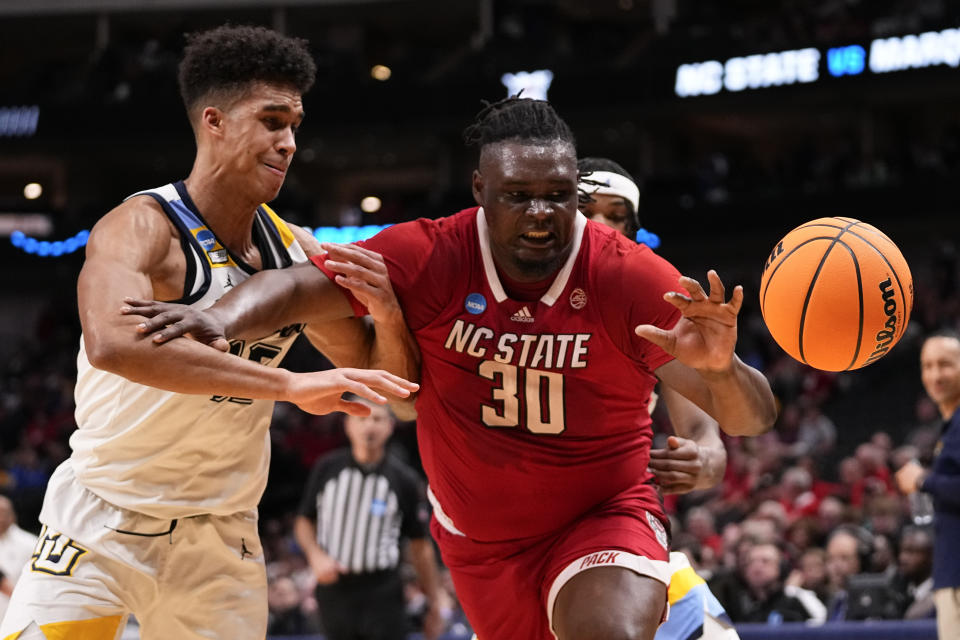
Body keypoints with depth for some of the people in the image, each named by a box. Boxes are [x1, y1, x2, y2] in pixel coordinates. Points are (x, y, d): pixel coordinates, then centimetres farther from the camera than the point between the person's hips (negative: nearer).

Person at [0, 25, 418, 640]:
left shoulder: (297, 250, 1)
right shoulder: (143, 228, -19)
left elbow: (377, 373, 10)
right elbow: (113, 342, -40)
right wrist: (290, 385, -42)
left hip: (222, 540, 5)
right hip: (106, 521, -5)